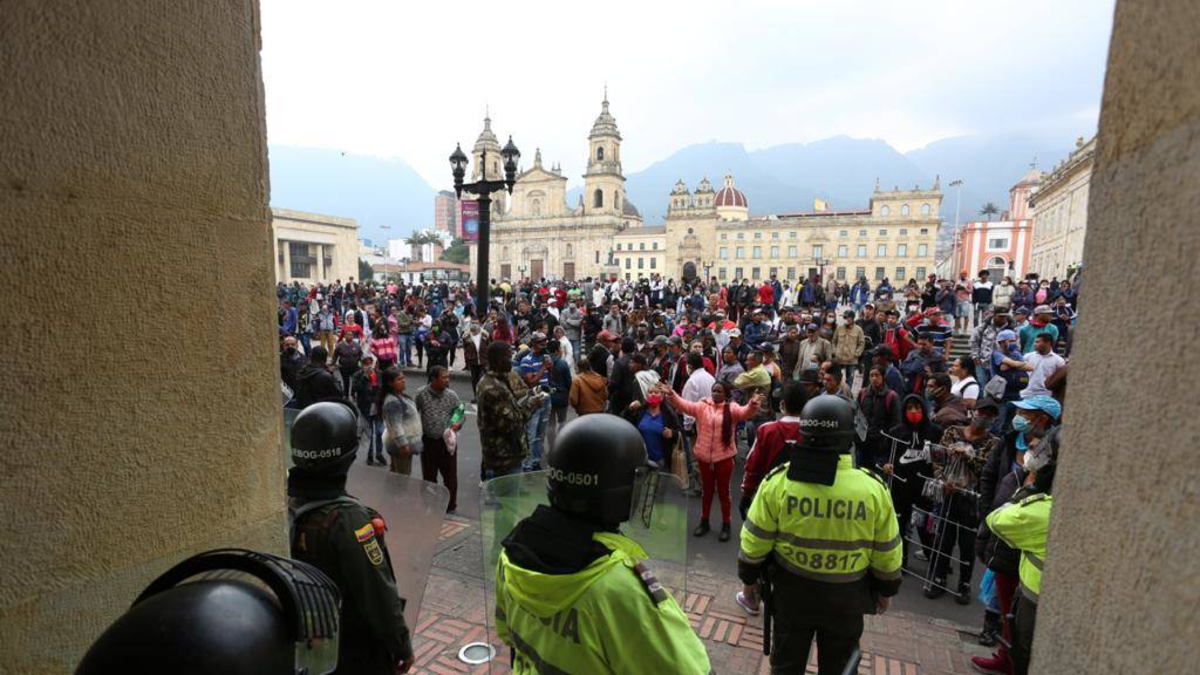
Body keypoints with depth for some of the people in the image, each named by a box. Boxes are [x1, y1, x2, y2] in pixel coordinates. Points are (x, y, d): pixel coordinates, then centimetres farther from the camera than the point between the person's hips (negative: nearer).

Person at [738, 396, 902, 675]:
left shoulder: (779, 480, -19)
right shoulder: (873, 488, -18)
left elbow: (755, 541, -10)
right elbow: (887, 553, -5)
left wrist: (749, 579, 7)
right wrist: (886, 590, 14)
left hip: (792, 592, 0)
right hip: (847, 598, 1)